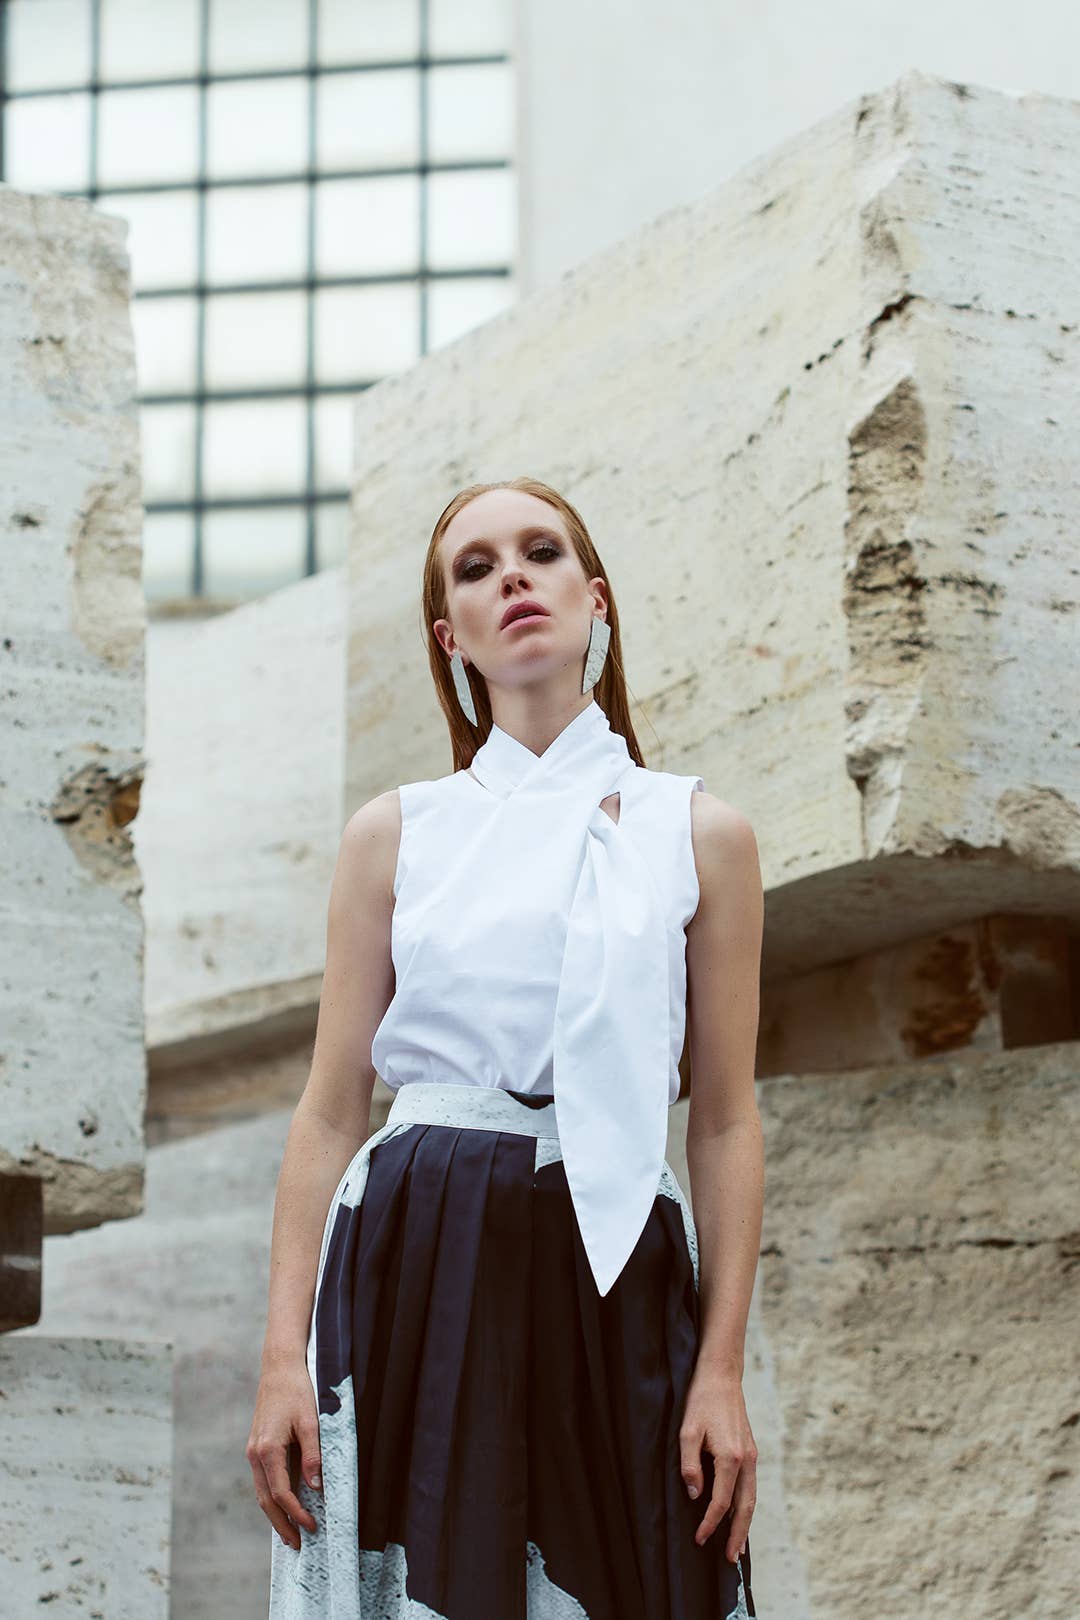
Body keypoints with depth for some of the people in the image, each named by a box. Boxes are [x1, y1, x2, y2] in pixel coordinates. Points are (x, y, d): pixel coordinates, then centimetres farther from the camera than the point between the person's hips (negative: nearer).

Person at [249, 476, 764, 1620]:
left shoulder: (700, 833, 8)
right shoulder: (395, 832, 10)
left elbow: (726, 1120, 6)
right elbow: (330, 1109, 7)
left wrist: (723, 1370, -2)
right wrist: (283, 1356, -1)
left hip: (613, 1269, 0)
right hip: (415, 1265, 0)